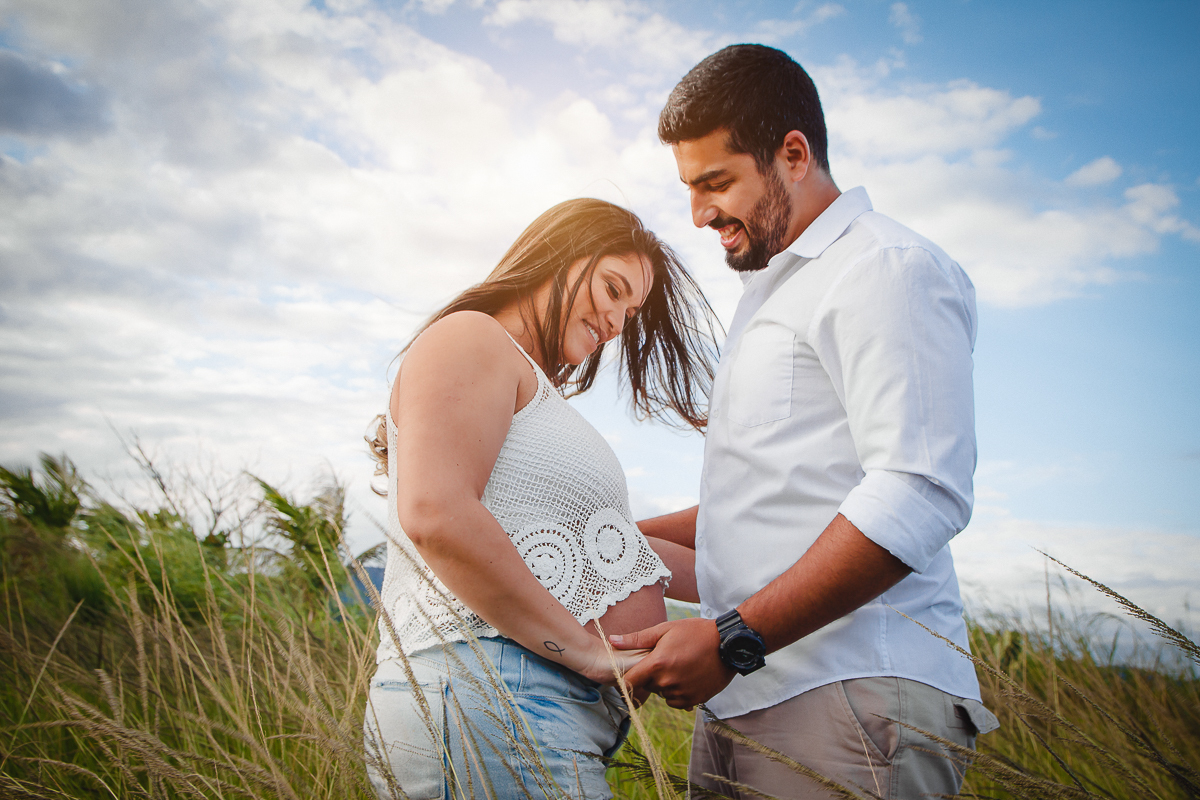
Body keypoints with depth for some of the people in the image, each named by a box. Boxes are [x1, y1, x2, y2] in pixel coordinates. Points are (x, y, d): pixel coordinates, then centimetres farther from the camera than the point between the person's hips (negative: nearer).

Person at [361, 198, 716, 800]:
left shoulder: (537, 390, 26)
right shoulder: (469, 338, -4)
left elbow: (599, 545, 27)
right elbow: (435, 514, -21)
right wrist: (591, 650, -16)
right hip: (485, 693, -10)